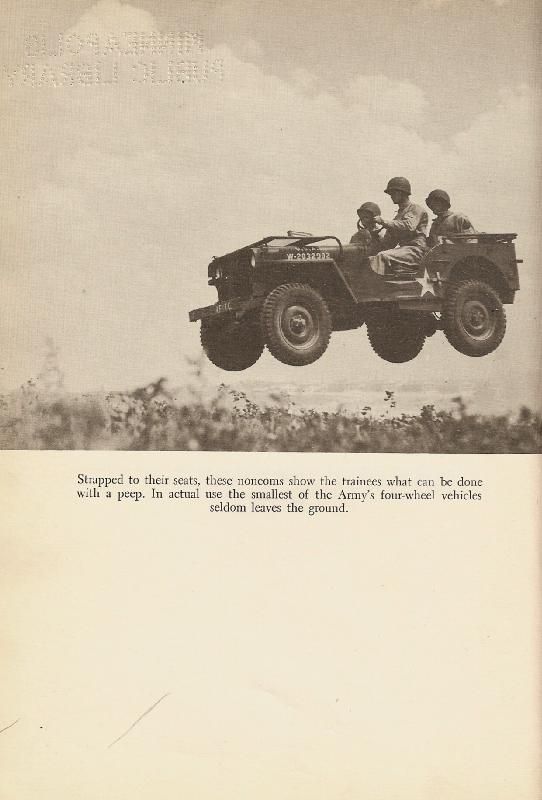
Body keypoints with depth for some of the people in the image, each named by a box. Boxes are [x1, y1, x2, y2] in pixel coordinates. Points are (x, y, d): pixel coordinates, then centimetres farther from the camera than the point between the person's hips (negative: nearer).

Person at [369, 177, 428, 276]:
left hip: (415, 250, -8)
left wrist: (383, 222, -22)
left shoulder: (416, 209, 0)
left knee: (383, 257, -30)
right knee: (372, 259, -11)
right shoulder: (400, 213, 27)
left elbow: (409, 226, -22)